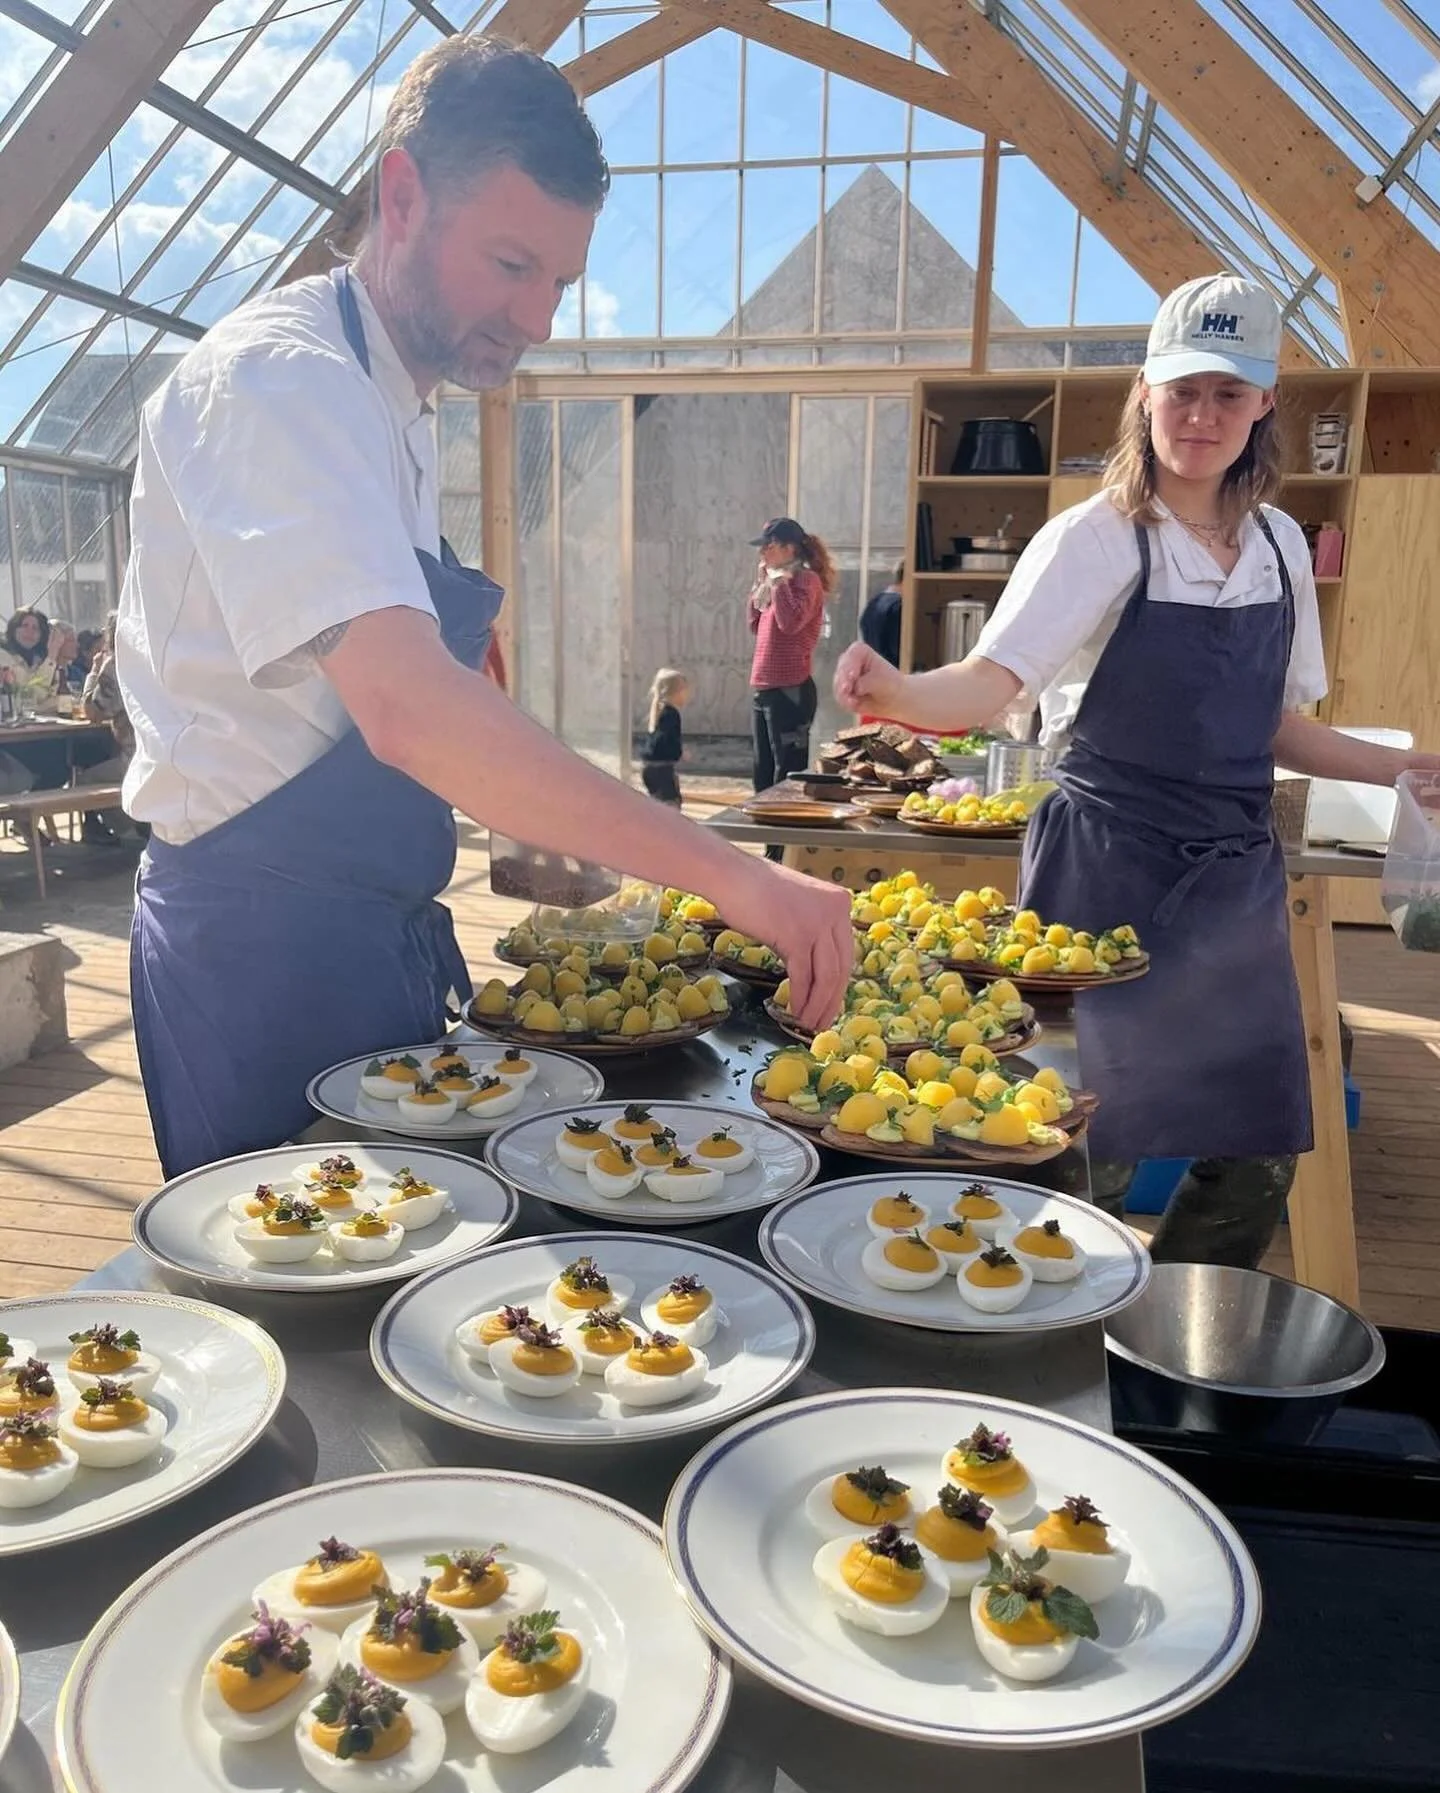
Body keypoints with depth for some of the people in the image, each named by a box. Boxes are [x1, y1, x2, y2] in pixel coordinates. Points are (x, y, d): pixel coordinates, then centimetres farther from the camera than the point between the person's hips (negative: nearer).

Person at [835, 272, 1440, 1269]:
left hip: (1236, 877, 6)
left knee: (1259, 1158, 10)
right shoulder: (1097, 539, -9)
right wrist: (898, 693, -41)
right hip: (1113, 872, -5)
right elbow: (990, 685, -22)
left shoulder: (1280, 544, 9)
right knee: (1092, 1153, 0)